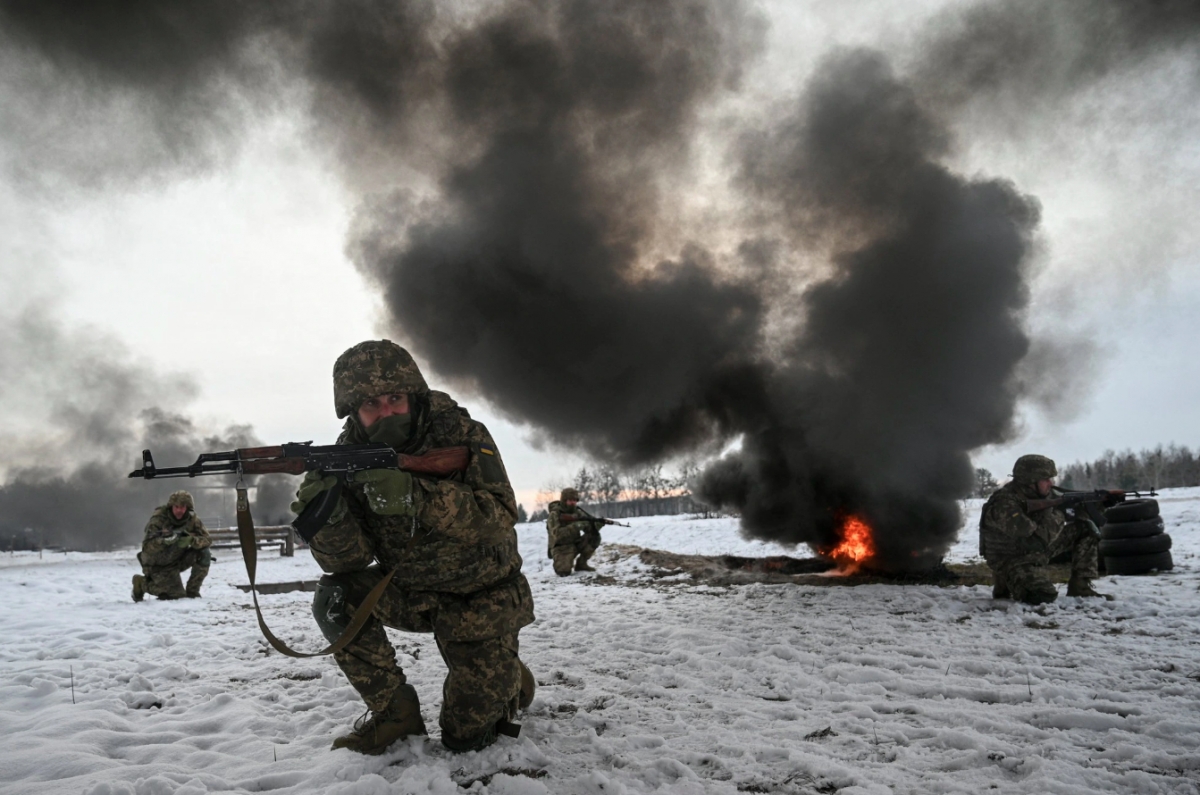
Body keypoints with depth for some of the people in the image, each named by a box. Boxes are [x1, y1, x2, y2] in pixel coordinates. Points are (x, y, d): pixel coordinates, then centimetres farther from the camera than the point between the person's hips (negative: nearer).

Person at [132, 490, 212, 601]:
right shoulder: (158, 518, -20)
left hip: (177, 561, 4)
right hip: (158, 565, -4)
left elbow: (207, 540, -16)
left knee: (204, 554, -20)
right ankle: (142, 583, 10)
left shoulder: (193, 520, -9)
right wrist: (164, 541, -46)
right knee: (178, 595, -13)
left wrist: (191, 540, -36)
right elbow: (147, 546, -27)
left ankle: (192, 591, -5)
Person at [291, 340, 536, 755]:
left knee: (466, 736, -4)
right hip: (412, 593, 4)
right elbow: (348, 559, -16)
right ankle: (394, 713, -3)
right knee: (336, 597, -23)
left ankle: (511, 678, 30)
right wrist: (328, 514, -39)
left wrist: (416, 495, -46)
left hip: (480, 597, -3)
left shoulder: (461, 434, -20)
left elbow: (499, 519, -32)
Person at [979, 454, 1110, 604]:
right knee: (1044, 596, -32)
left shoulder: (1042, 491, -7)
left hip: (1037, 551, 8)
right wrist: (1058, 512, -25)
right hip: (1012, 560, -8)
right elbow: (1038, 541, -36)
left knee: (1086, 528, 0)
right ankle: (1005, 586, 2)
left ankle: (1080, 587, 8)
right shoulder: (1005, 505, -32)